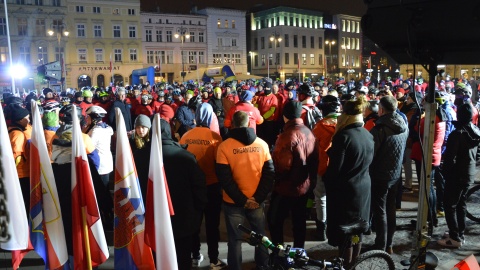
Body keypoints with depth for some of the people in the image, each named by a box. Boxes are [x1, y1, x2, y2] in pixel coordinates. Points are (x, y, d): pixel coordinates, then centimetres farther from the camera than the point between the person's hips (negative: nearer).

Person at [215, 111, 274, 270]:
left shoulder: (224, 146, -12)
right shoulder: (262, 144, -4)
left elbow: (224, 178, -15)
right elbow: (270, 173, -5)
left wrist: (242, 200, -9)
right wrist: (258, 198, -5)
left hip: (233, 202, -2)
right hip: (256, 201, 3)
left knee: (235, 239, 11)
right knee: (260, 235, 20)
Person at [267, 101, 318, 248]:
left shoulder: (288, 135, -23)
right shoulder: (309, 133, 1)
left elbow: (282, 165, -26)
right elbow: (315, 159, 8)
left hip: (287, 187, -8)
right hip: (304, 185, 8)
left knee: (274, 220, 7)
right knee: (299, 221, 18)